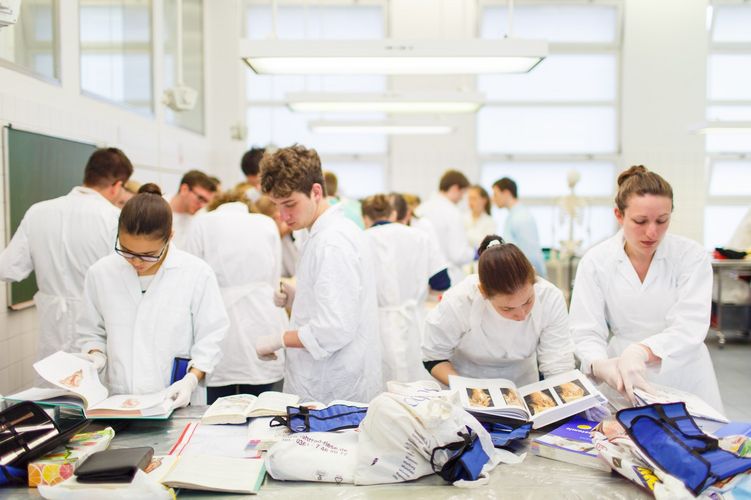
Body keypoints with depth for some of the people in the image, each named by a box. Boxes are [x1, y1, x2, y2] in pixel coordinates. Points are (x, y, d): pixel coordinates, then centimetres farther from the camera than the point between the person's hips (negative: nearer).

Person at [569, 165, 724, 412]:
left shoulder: (691, 256, -5)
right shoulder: (595, 261, -4)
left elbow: (690, 327, -15)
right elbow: (587, 332, -6)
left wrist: (642, 351, -34)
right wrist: (600, 365, -29)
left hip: (683, 379, 0)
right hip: (622, 382, 0)